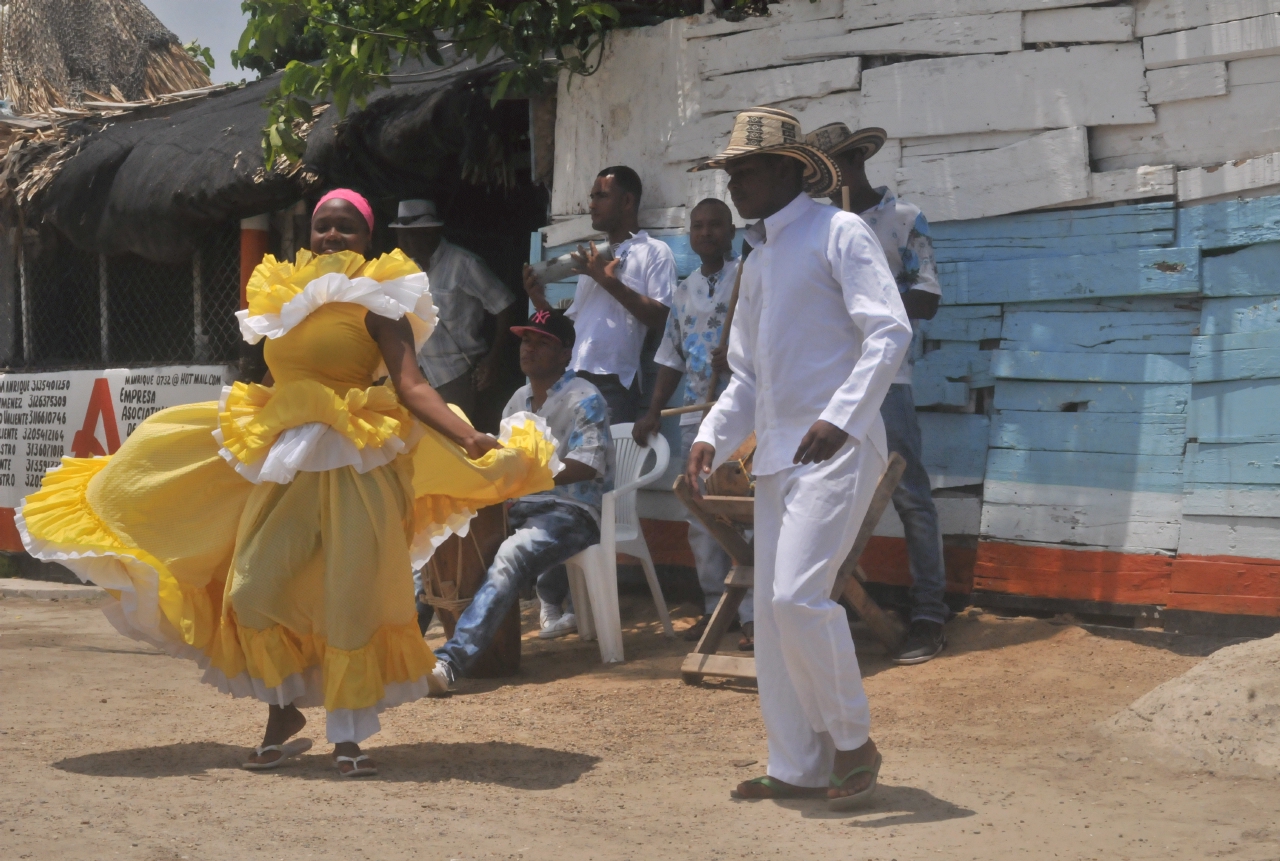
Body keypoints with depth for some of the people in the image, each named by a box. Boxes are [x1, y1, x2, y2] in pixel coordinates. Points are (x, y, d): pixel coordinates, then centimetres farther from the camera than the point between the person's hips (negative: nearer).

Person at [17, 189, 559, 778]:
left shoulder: (376, 301, -4)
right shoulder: (283, 298, 12)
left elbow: (411, 386, -15)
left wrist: (470, 440, -29)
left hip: (357, 467, -5)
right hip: (285, 465, 6)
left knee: (351, 602, -3)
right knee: (252, 591, 2)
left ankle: (347, 737, 8)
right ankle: (284, 716, 20)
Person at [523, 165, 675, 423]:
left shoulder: (654, 252, 3)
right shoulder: (593, 256, 24)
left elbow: (660, 319, -10)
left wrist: (610, 282, -10)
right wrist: (541, 304, 5)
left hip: (613, 383, -6)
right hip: (574, 380, 6)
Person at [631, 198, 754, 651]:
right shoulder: (684, 291, 17)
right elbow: (672, 358, 19)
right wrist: (653, 412, 13)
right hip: (696, 414, 6)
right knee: (700, 517, 8)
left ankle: (753, 615, -7)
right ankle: (714, 607, 18)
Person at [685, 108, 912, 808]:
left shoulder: (839, 233, -4)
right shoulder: (756, 261, 21)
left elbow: (889, 332, -15)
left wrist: (839, 417, -26)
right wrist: (713, 436, 8)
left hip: (837, 449, -8)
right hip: (776, 454, 9)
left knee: (798, 595, -19)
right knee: (772, 611, 6)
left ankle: (853, 743, -1)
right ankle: (797, 767, 15)